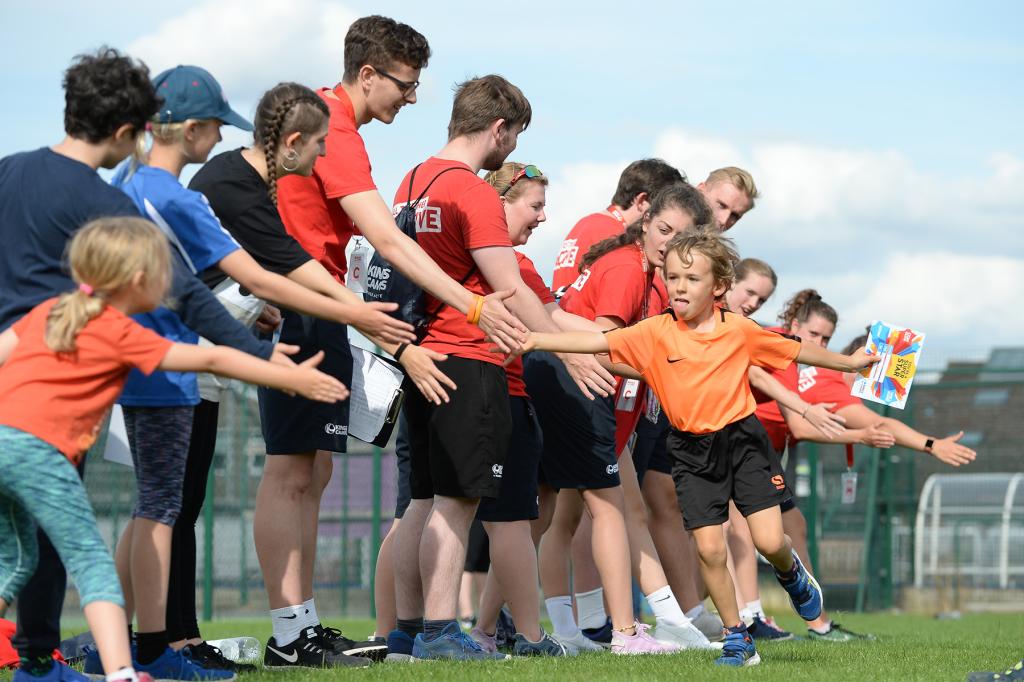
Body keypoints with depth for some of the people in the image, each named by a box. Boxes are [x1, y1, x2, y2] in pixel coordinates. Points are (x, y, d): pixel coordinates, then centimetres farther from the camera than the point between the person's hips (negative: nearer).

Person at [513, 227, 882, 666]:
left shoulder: (739, 330, -4)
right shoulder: (655, 333, -7)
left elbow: (794, 350, 10)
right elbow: (598, 342, -17)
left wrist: (848, 363, 20)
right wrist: (536, 341, -28)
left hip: (741, 440, 0)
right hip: (693, 452, 0)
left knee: (769, 541, -9)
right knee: (709, 548, -5)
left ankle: (791, 573, 28)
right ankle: (737, 639, 9)